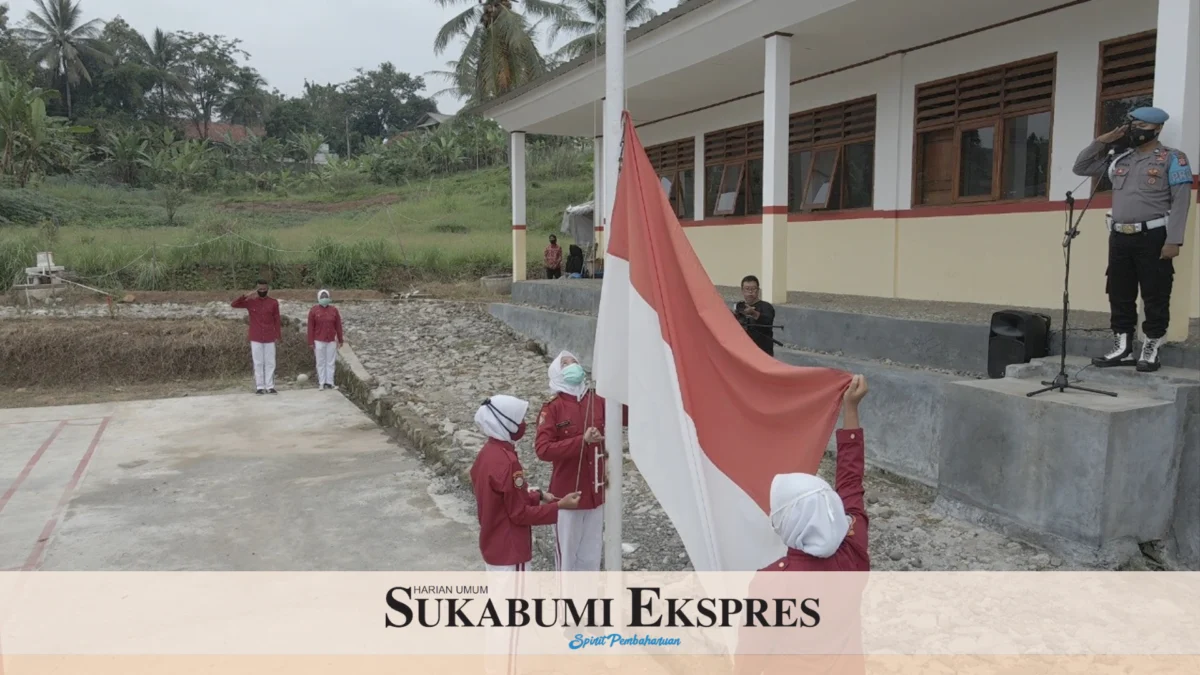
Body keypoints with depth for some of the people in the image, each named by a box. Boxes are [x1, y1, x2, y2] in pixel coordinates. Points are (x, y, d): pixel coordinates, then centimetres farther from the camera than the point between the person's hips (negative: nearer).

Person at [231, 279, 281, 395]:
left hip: (270, 338, 1)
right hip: (256, 339, -1)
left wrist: (278, 335, 2)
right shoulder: (251, 302, 2)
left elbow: (276, 320, 5)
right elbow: (234, 304, -5)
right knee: (258, 363, 3)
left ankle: (270, 387, 6)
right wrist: (246, 295, -16)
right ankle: (259, 387, 6)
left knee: (270, 363, 2)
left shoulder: (273, 303, 3)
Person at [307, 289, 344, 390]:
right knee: (321, 362, 4)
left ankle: (329, 382, 10)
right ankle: (321, 382, 10)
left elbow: (338, 326, 6)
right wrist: (311, 342, -5)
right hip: (319, 341, -1)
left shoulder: (334, 310, 2)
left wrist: (340, 340, 6)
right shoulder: (313, 310, -2)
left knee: (330, 362, 4)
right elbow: (311, 327, -2)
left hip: (332, 340, 1)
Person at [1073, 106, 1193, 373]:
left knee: (1155, 297, 0)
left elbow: (1180, 201, -7)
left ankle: (1151, 350, 7)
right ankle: (1122, 348, 16)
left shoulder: (1172, 158, 0)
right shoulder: (1119, 158, 14)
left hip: (1153, 237, -5)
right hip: (1120, 237, 5)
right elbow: (1080, 167, 20)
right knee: (1119, 295, 8)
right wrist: (1101, 141, 7)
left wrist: (1173, 240, -16)